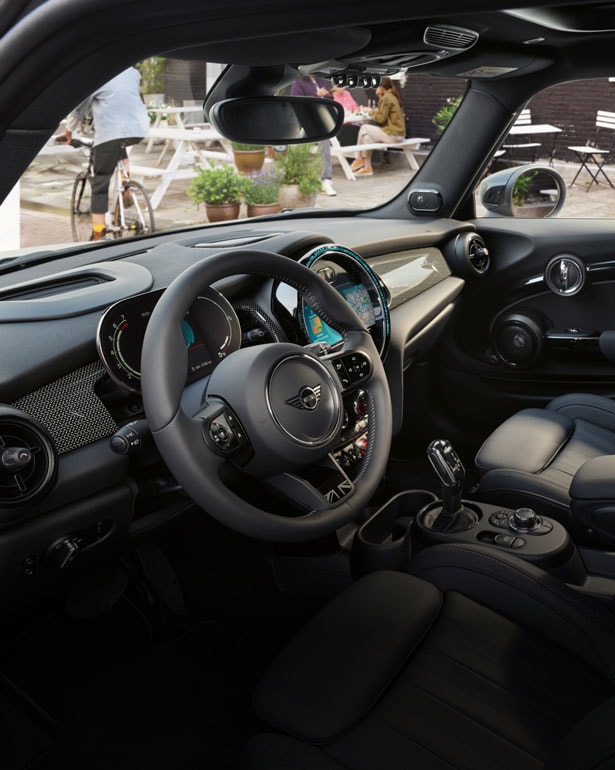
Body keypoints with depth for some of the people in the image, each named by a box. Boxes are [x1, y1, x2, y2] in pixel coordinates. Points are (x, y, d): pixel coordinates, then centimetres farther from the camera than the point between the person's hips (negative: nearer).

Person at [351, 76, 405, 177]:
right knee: (367, 136, 11)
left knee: (364, 129, -1)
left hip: (393, 134, -9)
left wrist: (371, 112, 1)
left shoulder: (386, 98, -12)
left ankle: (359, 159, 11)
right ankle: (367, 167, 4)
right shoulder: (393, 96, 16)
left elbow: (381, 118, -15)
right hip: (399, 132, 9)